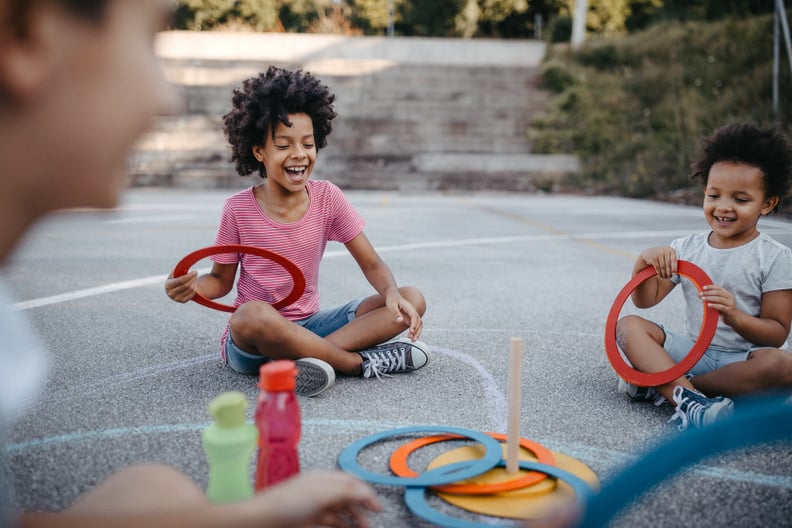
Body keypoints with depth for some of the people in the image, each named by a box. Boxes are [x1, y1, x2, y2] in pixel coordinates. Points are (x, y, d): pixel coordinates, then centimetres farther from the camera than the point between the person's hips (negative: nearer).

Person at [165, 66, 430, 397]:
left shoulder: (327, 198, -3)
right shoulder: (239, 209, -8)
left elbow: (371, 264, 0)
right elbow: (222, 279, 3)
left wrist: (392, 293, -22)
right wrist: (193, 287, -20)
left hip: (309, 326, 4)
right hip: (252, 343, -3)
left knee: (413, 299, -13)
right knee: (253, 316, -41)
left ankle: (297, 361, -26)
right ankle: (361, 363, -23)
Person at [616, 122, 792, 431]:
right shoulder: (686, 248, 5)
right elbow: (645, 301, 3)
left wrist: (735, 317, -27)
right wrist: (645, 261, -16)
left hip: (741, 360, -3)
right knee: (628, 326, -16)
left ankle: (662, 385, -26)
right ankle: (690, 400, -37)